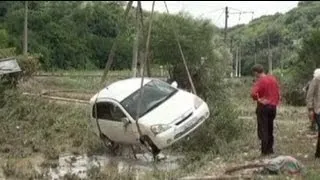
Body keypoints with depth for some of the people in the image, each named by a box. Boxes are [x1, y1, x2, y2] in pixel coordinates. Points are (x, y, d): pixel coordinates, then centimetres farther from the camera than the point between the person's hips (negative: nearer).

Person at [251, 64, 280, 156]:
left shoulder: (260, 81, -13)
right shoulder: (273, 78, 7)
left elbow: (253, 94, -24)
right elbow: (278, 92, 11)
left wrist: (257, 99, -5)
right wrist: (275, 103, 16)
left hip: (263, 106, -6)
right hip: (273, 106, 6)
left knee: (263, 130, -2)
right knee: (270, 129, 16)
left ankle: (265, 151, -4)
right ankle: (270, 149, 20)